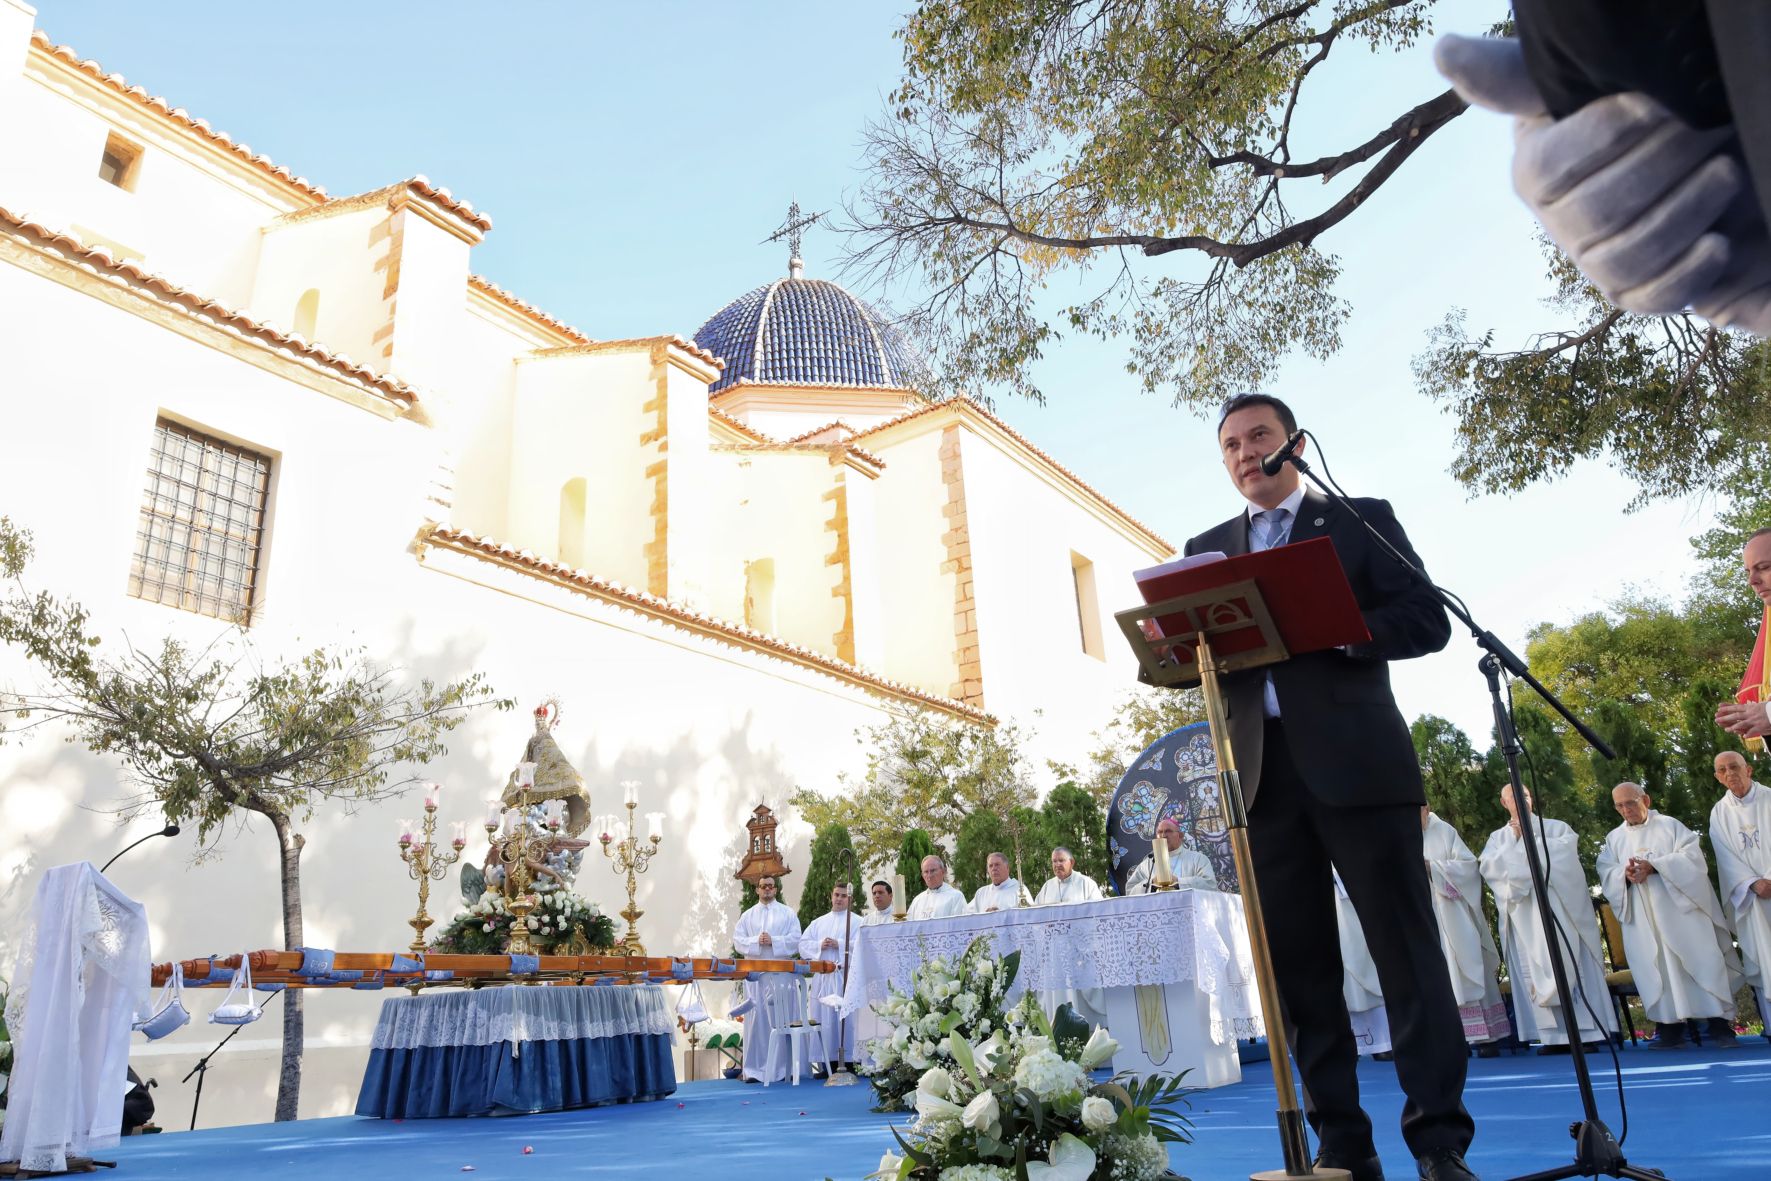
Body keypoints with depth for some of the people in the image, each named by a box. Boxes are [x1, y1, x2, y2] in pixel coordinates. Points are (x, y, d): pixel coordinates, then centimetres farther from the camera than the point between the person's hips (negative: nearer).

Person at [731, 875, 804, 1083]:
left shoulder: (788, 913, 10)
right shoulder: (747, 915, 14)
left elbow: (795, 940, 0)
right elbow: (738, 940, 4)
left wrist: (773, 941, -12)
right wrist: (757, 941, -12)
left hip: (780, 973, -1)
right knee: (755, 1018, -2)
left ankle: (780, 1068, 4)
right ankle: (754, 1069, 3)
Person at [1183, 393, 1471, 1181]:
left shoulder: (1362, 520, 9)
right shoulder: (1207, 548, 18)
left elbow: (1426, 621, 0)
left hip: (1356, 761, -3)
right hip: (1264, 770, 3)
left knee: (1405, 948, -2)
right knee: (1297, 962, 4)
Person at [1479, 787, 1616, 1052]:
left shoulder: (1556, 827, 14)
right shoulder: (1499, 837, 16)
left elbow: (1566, 851, -6)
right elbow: (1489, 867, -1)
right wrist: (1513, 840, -4)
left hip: (1557, 904, -1)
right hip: (1523, 913, 1)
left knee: (1568, 962, -9)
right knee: (1534, 969, -5)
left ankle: (1586, 1031, -6)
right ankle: (1553, 1036, -5)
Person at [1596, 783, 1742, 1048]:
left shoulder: (1670, 826, 6)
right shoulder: (1613, 839, 14)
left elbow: (1692, 856, -6)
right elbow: (1606, 874, 5)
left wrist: (1654, 865, -18)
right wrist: (1624, 875, -18)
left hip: (1680, 908, -2)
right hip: (1644, 920, 2)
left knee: (1700, 961, -4)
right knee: (1659, 967, -2)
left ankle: (1720, 1024, 3)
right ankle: (1670, 1027, -1)